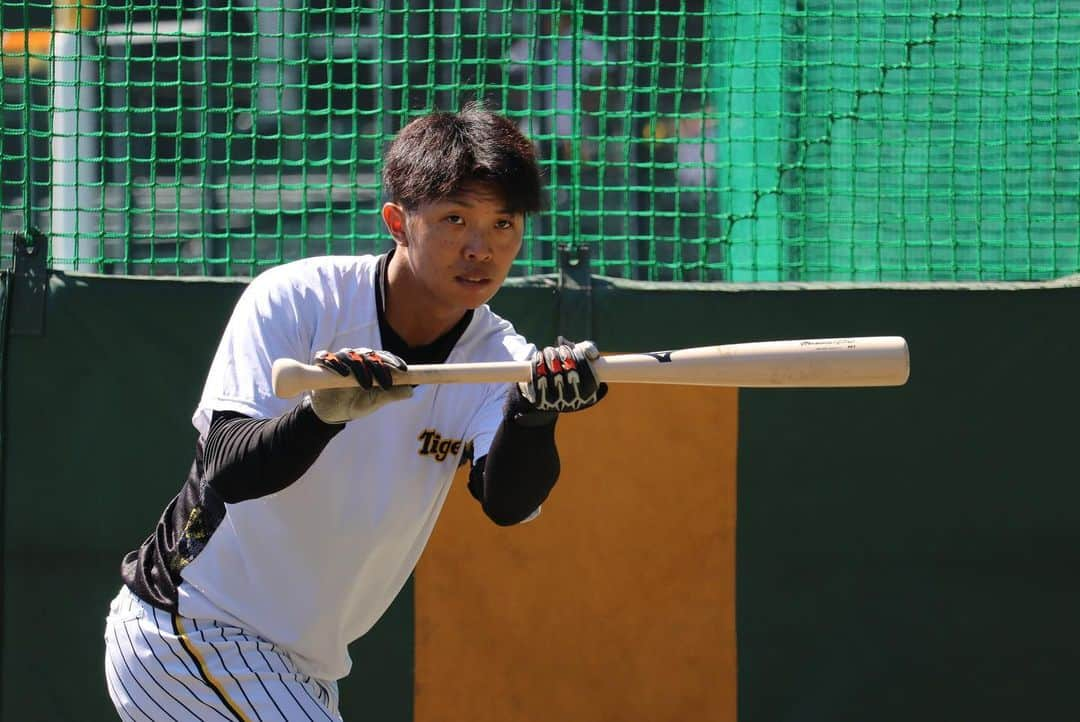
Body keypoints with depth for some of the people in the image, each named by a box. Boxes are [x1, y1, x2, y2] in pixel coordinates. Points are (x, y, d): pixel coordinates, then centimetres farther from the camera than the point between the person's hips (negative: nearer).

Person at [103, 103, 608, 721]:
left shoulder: (498, 356, -3)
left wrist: (535, 412, -40)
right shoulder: (294, 298, -15)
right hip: (184, 636, -6)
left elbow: (508, 502, -21)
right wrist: (322, 414, -43)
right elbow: (226, 471, -25)